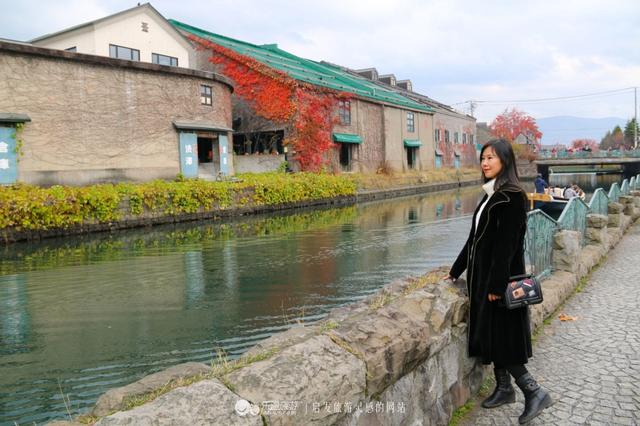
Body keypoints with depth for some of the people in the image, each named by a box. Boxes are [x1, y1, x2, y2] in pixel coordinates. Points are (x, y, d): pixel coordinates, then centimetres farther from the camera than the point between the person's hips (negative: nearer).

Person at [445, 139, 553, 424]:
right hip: (482, 274, 9)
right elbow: (476, 237, 16)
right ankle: (504, 388, 29)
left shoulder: (512, 196, -16)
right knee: (489, 334, 14)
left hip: (500, 276, -8)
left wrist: (497, 284, -22)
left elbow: (507, 243, -20)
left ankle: (535, 392, 12)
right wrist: (456, 269, 19)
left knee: (502, 338, -2)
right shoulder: (491, 194, 10)